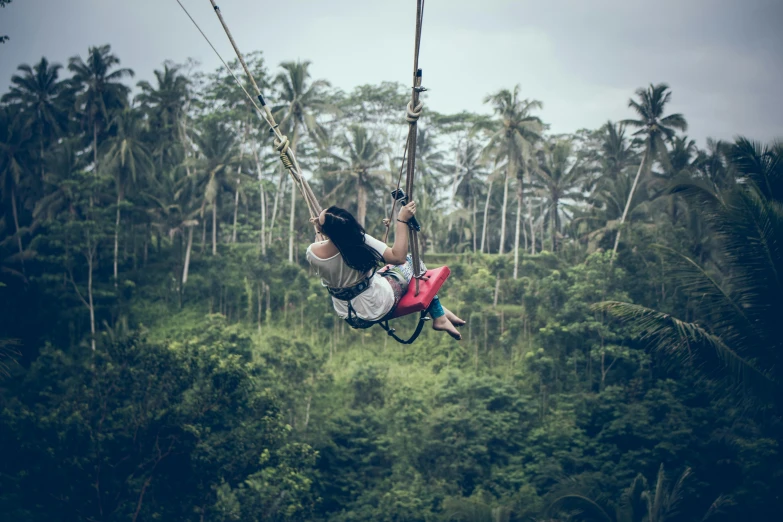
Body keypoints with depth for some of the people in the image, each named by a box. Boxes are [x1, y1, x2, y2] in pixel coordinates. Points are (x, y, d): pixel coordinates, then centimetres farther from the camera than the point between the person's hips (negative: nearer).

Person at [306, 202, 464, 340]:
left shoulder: (312, 252, -19)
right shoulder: (360, 242, -32)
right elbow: (398, 256, -29)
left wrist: (319, 229, 16)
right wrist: (402, 220, -25)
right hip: (378, 309, -5)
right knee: (413, 262, 13)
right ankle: (439, 316, 25)